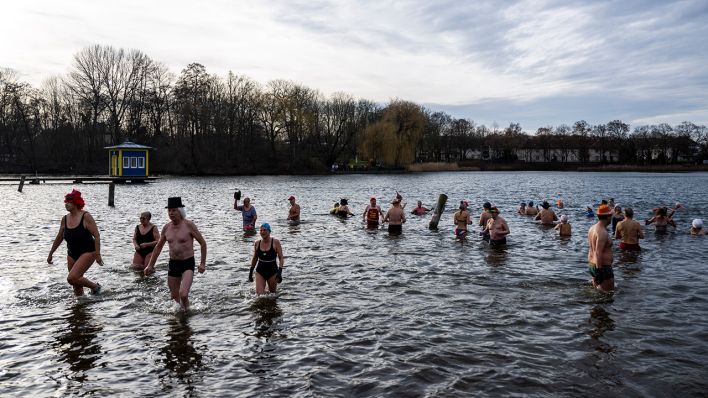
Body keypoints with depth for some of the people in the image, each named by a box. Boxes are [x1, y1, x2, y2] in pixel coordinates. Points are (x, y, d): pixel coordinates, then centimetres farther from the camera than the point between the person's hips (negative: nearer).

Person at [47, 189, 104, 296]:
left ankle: (95, 286, 1)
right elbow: (59, 238, 16)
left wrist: (97, 254, -20)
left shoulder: (86, 216, -14)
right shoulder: (65, 219, 3)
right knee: (76, 287, 8)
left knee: (72, 278, -20)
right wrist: (50, 254, 21)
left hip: (87, 252, -6)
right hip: (72, 254, 6)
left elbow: (97, 236, -16)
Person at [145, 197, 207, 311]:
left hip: (188, 264, -5)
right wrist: (150, 265, 18)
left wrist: (202, 263, -7)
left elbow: (203, 243, -5)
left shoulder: (189, 225, -11)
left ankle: (186, 310, 7)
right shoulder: (166, 227, 3)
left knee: (183, 294, -22)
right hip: (173, 263, 5)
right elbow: (158, 247, 17)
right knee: (174, 296, 15)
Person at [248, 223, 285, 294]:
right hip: (260, 272, 2)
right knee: (259, 295, -9)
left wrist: (280, 272, -19)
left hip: (272, 272, -2)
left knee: (272, 294, 13)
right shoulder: (257, 243, 0)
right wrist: (250, 272, 15)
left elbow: (281, 258, -9)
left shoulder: (275, 242, -9)